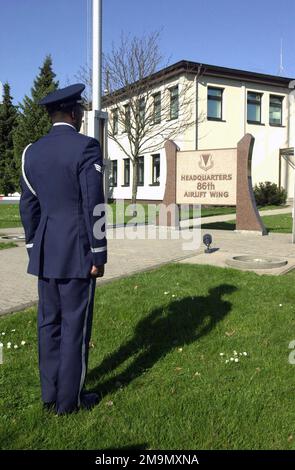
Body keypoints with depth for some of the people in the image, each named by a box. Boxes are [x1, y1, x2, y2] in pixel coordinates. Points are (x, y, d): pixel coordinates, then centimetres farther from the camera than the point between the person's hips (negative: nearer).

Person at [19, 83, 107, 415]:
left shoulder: (32, 151, 8)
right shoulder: (86, 147, -12)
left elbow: (28, 206, 11)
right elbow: (94, 206, -15)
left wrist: (34, 249, 18)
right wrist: (99, 256, -9)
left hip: (45, 252, 7)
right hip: (76, 252, -6)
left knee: (49, 322, 13)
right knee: (75, 325, 4)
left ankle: (50, 394, 25)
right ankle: (69, 399, 16)